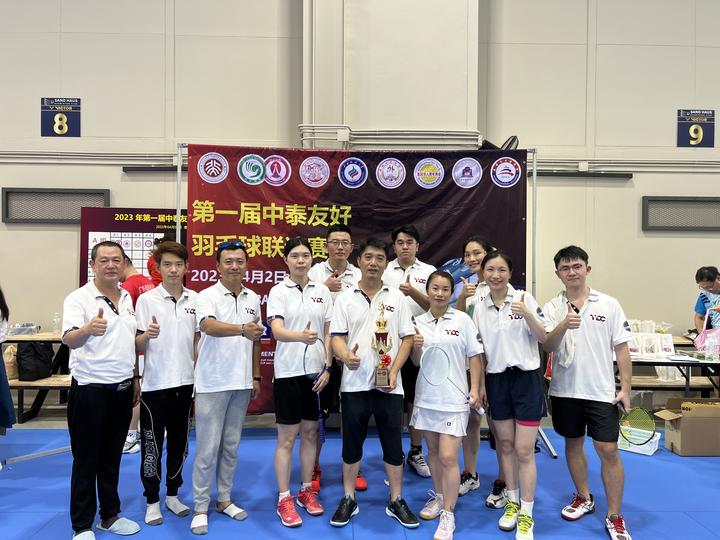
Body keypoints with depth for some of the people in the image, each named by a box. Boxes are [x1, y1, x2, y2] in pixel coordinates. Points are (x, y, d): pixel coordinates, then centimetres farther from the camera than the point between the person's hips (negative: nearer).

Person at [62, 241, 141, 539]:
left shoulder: (127, 297, 7)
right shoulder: (78, 298, -11)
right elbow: (69, 339, -26)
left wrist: (135, 377, 15)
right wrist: (87, 329, -48)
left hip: (122, 388, 6)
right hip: (90, 389, -5)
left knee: (112, 456, 17)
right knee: (86, 459, 6)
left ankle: (110, 515, 31)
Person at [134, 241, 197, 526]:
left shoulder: (195, 299, 3)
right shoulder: (146, 300, -6)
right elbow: (136, 346, -7)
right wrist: (146, 335, -28)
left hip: (185, 382, 3)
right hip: (155, 384, -3)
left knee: (179, 442, 14)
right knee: (152, 444, 7)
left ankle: (172, 494, 30)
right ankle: (152, 500, 22)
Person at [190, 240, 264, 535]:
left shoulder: (253, 298, 7)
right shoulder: (207, 296, -10)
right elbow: (209, 326, -32)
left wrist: (256, 377, 15)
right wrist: (242, 328, -48)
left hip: (241, 383, 5)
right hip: (212, 384, -5)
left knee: (231, 446, 16)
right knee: (207, 448, 3)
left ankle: (224, 499, 30)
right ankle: (200, 508, 18)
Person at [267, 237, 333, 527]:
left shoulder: (322, 291, 5)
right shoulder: (278, 291, -6)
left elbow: (328, 333, 7)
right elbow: (276, 330, -19)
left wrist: (328, 367, -1)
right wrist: (301, 336, -39)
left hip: (316, 371, 4)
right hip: (289, 371, -3)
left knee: (310, 433, 14)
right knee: (287, 438, 5)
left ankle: (306, 490, 30)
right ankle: (284, 499, 17)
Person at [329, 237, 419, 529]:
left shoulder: (396, 297, 5)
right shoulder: (345, 298, 4)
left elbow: (407, 337, 4)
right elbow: (337, 337, -1)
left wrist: (394, 370, -8)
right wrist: (345, 356, -24)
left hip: (389, 384, 1)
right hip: (354, 384, 0)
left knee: (393, 444, 8)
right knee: (351, 443, 10)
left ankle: (396, 501, 24)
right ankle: (349, 500, 26)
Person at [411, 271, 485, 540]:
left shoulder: (462, 320, -5)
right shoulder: (418, 322, 3)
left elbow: (474, 356, -2)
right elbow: (417, 362, 8)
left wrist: (475, 389, -7)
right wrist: (416, 348, -12)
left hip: (454, 398, -4)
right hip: (426, 396, 4)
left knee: (448, 457, -6)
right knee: (433, 450, 16)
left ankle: (448, 515, 9)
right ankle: (438, 497, 37)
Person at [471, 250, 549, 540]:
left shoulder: (524, 298, -6)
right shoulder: (480, 308, 4)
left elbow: (543, 338, -8)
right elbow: (479, 350, 9)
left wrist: (528, 315, -25)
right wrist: (478, 385, 7)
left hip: (526, 378, -3)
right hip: (497, 380, 3)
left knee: (524, 450, 0)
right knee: (506, 446, 14)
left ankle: (526, 515, 14)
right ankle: (512, 502, 32)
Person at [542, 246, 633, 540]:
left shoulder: (609, 305, -1)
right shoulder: (552, 308, 1)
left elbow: (621, 348, 1)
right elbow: (546, 347, -9)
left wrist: (625, 388, -3)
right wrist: (563, 325, -27)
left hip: (601, 391, -2)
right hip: (565, 390, 2)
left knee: (608, 450, -1)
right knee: (573, 444, 15)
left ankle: (614, 516, 14)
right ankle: (583, 498, 35)